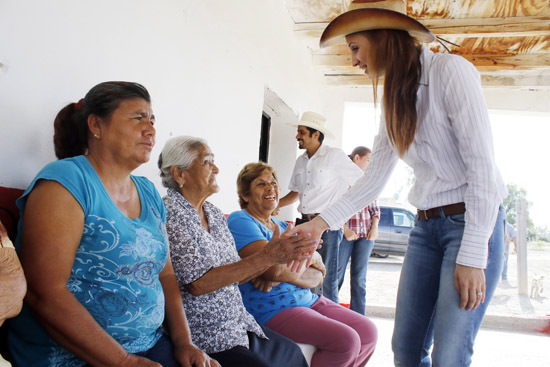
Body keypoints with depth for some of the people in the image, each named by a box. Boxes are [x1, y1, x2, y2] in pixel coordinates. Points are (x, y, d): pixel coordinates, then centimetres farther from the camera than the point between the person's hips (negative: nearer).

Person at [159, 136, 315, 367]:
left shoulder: (214, 214, 8)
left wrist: (277, 254, -6)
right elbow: (197, 283, -24)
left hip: (236, 325, 8)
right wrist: (266, 257, -26)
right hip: (201, 337, -8)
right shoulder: (169, 213, -16)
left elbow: (235, 275, 10)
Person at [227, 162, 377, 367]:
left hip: (307, 301, 8)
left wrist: (283, 274, -15)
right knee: (346, 340, -20)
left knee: (368, 332, 0)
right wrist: (310, 257, -6)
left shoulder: (283, 227, 16)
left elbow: (317, 277, 5)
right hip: (271, 310, -8)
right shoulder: (240, 221, -9)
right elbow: (274, 269, -24)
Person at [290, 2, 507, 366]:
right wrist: (322, 222, 2)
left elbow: (483, 164, -16)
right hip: (426, 225, 7)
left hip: (475, 222, -7)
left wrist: (472, 256, -19)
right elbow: (374, 178, 10)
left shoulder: (449, 70, -10)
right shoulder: (394, 99, 12)